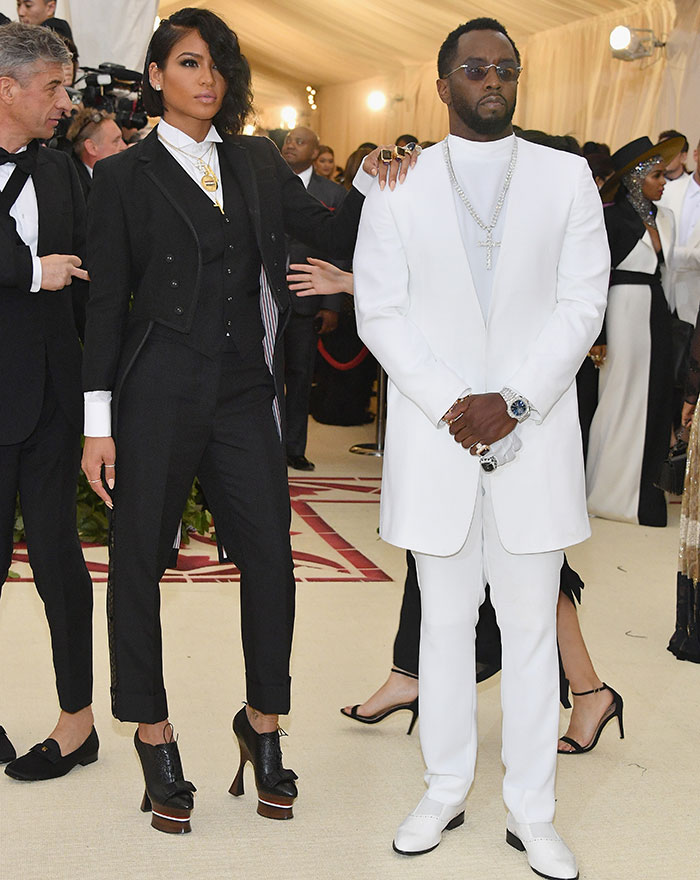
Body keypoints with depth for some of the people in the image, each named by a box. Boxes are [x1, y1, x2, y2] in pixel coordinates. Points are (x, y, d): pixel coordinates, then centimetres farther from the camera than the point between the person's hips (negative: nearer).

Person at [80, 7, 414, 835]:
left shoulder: (257, 163, 12)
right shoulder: (124, 175, 1)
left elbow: (333, 234, 12)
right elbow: (106, 301, -2)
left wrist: (373, 182, -8)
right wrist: (98, 422, -6)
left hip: (244, 391, 3)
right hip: (158, 393, -3)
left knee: (269, 557, 2)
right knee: (139, 561, 4)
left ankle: (262, 726, 22)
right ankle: (153, 737, 22)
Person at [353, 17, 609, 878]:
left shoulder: (567, 177, 7)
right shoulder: (398, 186, 5)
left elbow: (582, 303, 0)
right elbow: (379, 312, 0)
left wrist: (514, 402, -11)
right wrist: (449, 405, -12)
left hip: (534, 435, 0)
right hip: (435, 439, 0)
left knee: (531, 628, 5)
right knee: (444, 621, 10)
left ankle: (530, 811, 16)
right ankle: (446, 790, 23)